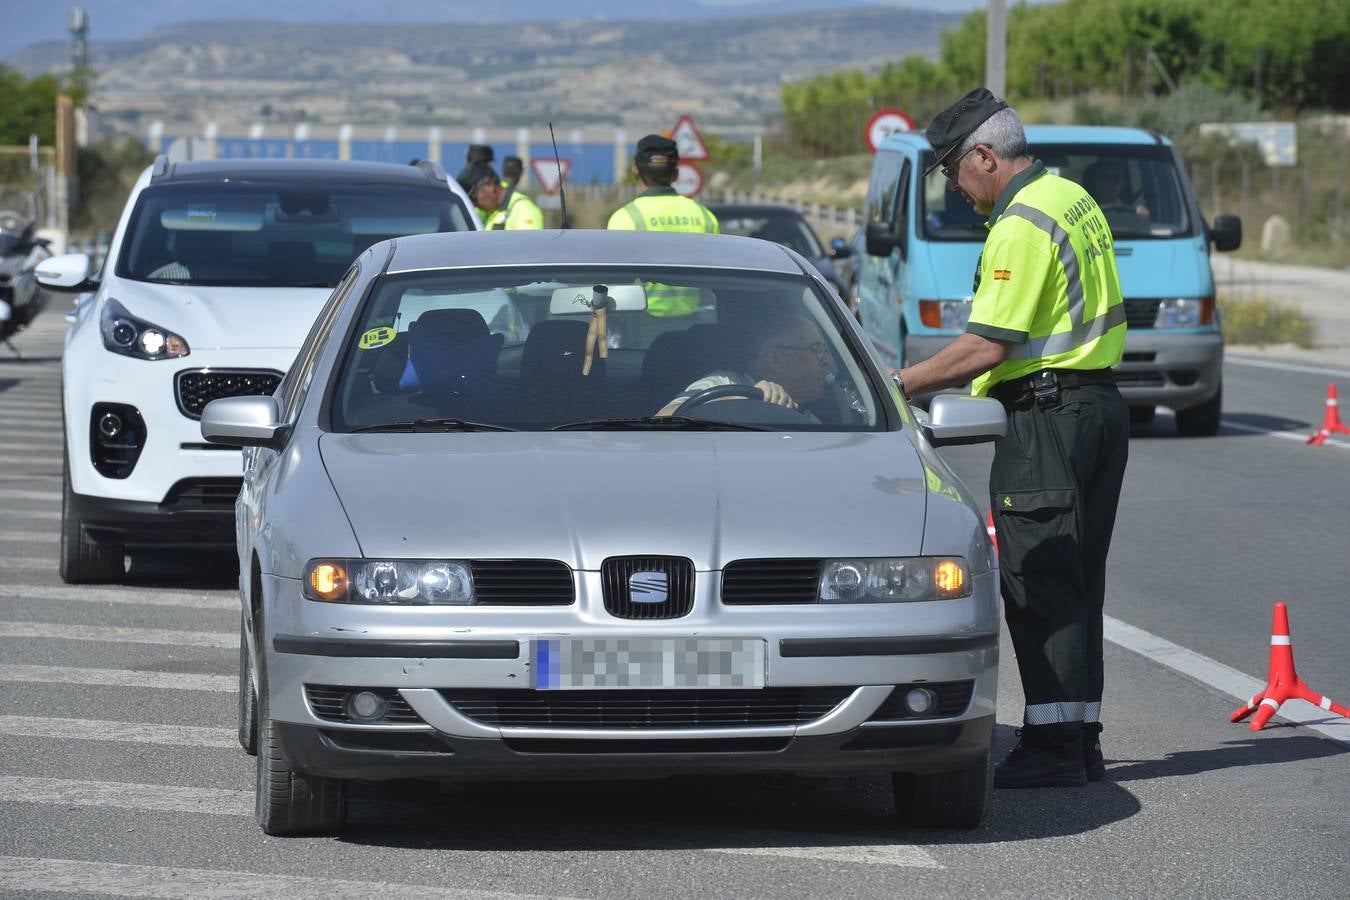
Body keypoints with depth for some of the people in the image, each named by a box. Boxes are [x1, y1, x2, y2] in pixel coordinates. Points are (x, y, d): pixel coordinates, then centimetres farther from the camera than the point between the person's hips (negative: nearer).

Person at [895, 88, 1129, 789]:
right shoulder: (1073, 198, 14)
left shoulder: (1020, 227, -16)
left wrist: (901, 384, -12)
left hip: (1045, 416, -10)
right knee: (1076, 584, 12)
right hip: (1100, 405, 10)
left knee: (1040, 588, -7)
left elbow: (986, 348, -21)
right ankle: (1081, 741, 15)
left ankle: (1052, 744, -7)